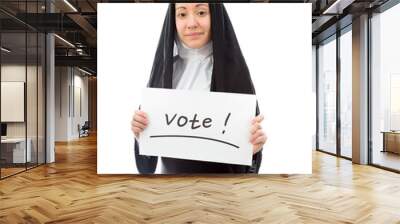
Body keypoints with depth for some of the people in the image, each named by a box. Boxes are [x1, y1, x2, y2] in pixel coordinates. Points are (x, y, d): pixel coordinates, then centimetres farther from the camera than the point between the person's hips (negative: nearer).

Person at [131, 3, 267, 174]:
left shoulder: (233, 68, -13)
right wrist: (140, 129, -18)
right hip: (170, 170, 3)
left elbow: (249, 128, -9)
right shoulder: (165, 65, -4)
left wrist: (254, 144, -30)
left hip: (219, 171, -3)